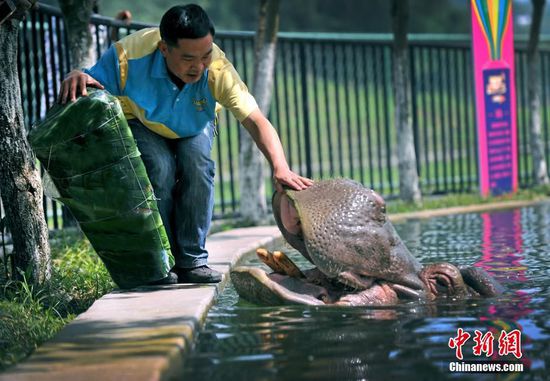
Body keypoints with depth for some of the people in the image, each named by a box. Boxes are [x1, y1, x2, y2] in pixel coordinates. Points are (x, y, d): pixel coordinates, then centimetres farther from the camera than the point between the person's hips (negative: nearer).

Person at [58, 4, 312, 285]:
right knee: (160, 167, -28)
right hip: (139, 122, -1)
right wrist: (76, 78, -53)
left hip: (194, 125, 2)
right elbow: (89, 88, -27)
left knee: (197, 164, -26)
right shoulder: (130, 56, -38)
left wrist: (280, 168, -53)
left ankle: (192, 260, -11)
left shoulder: (218, 69, -36)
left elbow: (255, 121, -39)